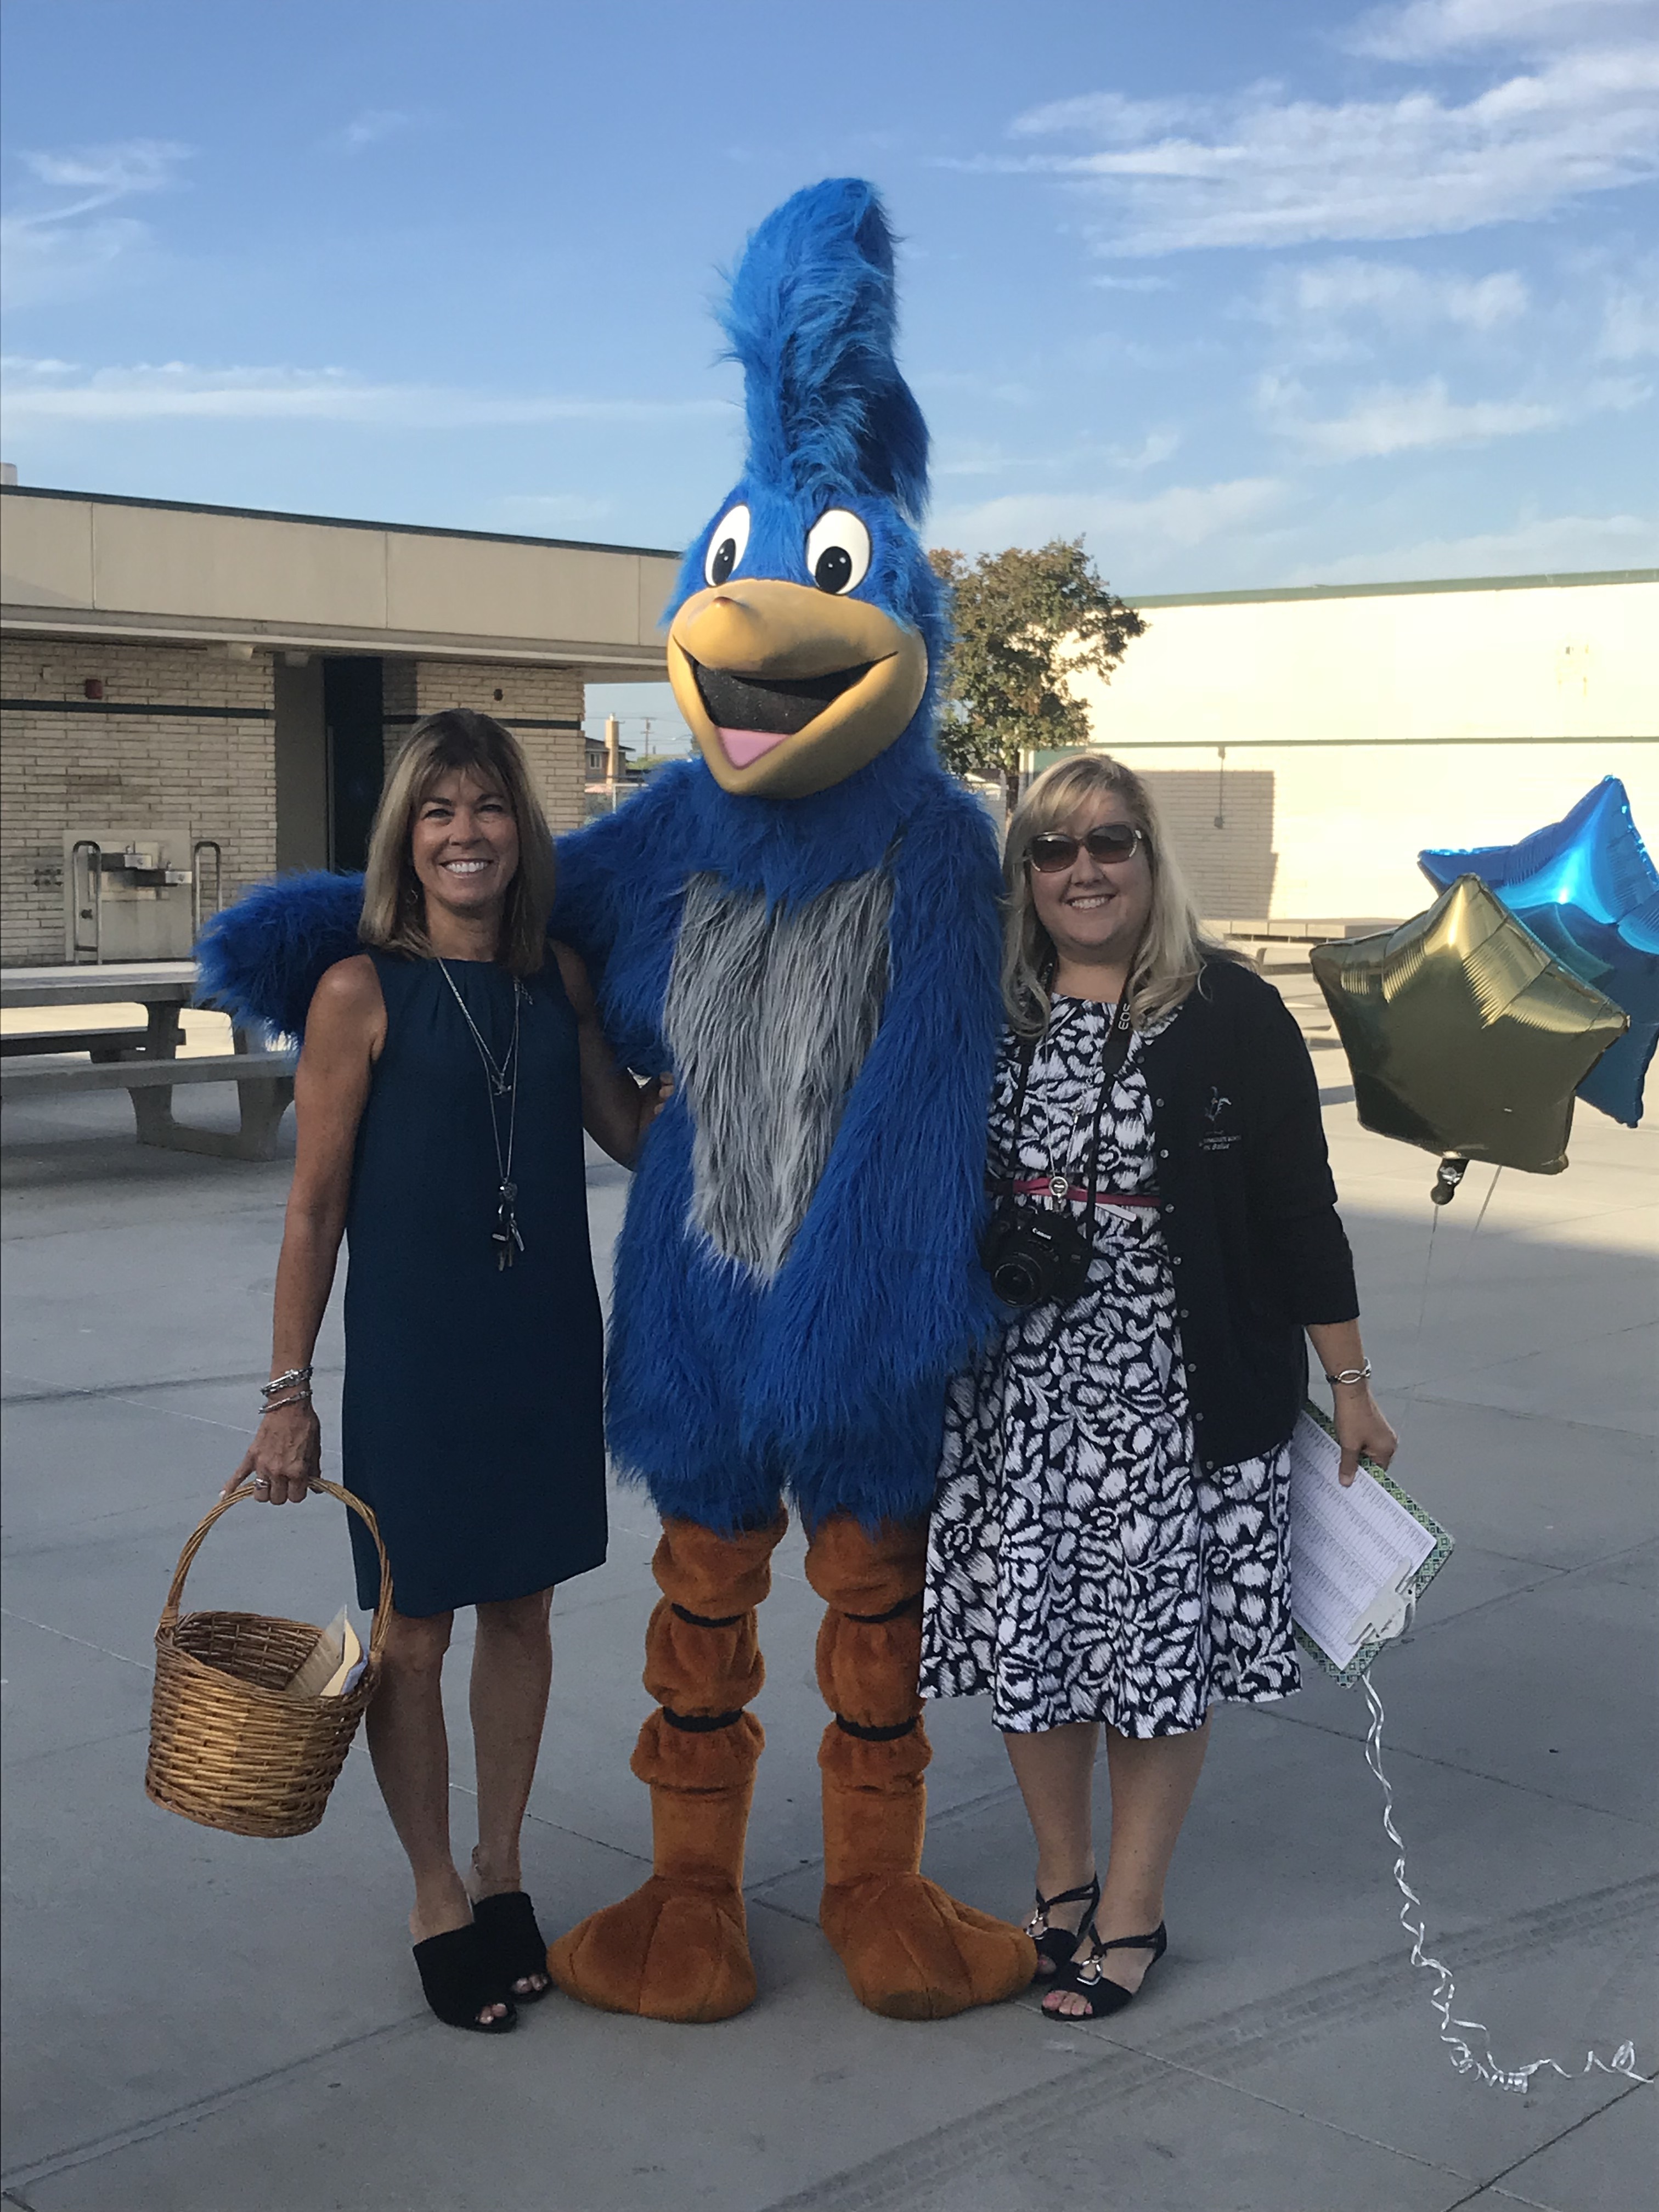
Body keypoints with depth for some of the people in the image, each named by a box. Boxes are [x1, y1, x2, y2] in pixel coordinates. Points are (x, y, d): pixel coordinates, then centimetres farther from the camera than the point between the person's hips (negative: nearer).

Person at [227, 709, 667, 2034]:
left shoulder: (559, 979, 3)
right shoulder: (362, 994, -10)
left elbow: (637, 1133, 11)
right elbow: (315, 1208, -7)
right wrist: (289, 1394, -6)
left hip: (545, 1341, 4)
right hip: (410, 1351, -4)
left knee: (521, 1610, 15)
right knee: (414, 1632, 6)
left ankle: (501, 1874, 33)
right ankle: (438, 1901, 25)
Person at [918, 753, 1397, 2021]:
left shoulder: (1232, 1014, -4)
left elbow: (1301, 1209, -2)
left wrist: (1350, 1383, -1)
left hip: (1181, 1393, -3)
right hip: (1018, 1390, 3)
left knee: (1159, 1639, 5)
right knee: (1025, 1629, 9)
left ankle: (1131, 1913, 22)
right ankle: (1062, 1882, 30)